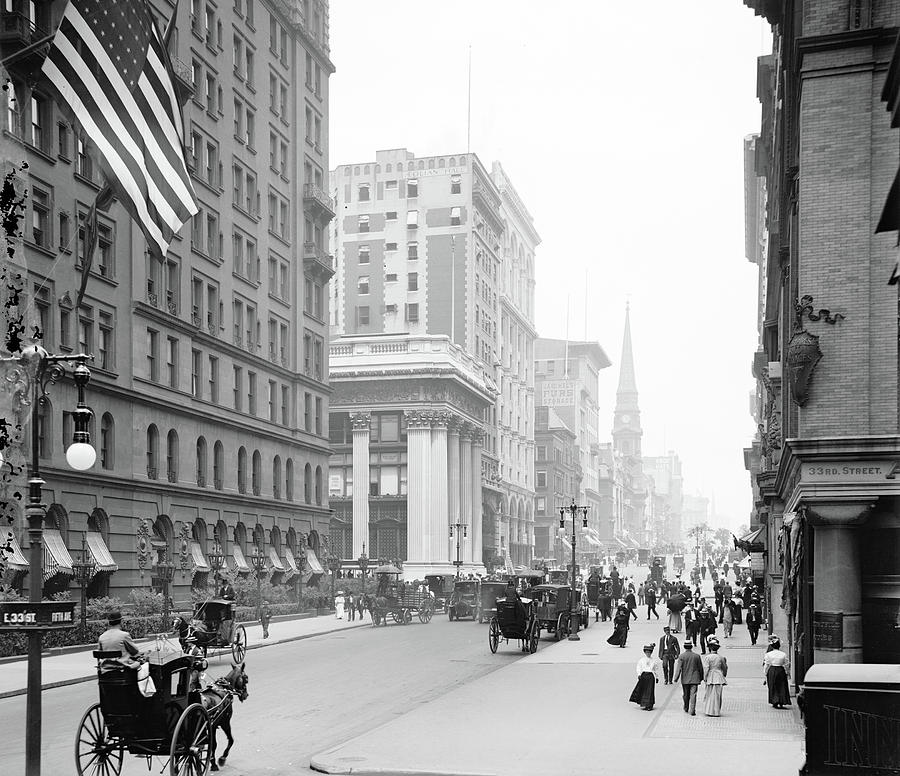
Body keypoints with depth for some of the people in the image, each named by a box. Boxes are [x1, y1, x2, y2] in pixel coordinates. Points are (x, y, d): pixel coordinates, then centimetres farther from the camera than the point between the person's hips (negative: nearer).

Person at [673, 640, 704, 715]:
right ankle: (692, 711, -9)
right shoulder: (697, 656, -3)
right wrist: (701, 678, 18)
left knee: (685, 695, 15)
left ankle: (686, 709, 31)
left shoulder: (681, 656, -8)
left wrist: (676, 678, -7)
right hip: (694, 679, 0)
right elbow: (700, 668, 6)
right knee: (693, 695, -2)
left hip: (685, 679, 0)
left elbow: (678, 668, -11)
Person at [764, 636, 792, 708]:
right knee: (782, 687, 8)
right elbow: (787, 665, 1)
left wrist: (766, 673, 7)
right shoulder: (784, 654, -2)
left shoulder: (768, 654, -5)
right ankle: (781, 703, 3)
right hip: (781, 670, 0)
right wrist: (787, 673, 13)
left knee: (773, 687, 9)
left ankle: (775, 702, 4)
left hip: (771, 671, 0)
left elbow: (766, 665, -2)